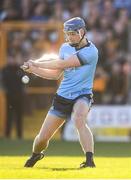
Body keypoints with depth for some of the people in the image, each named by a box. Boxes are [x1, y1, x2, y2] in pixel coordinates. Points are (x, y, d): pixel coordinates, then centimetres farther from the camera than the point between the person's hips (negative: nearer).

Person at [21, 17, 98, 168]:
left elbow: (61, 64, -19)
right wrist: (33, 69, -1)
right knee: (42, 137, 6)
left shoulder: (90, 51, -17)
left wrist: (36, 63, -10)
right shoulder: (65, 48, 7)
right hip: (62, 97, 6)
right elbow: (55, 74, 12)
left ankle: (90, 160, -39)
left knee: (79, 118, -39)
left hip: (82, 95, -6)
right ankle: (35, 155, 40)